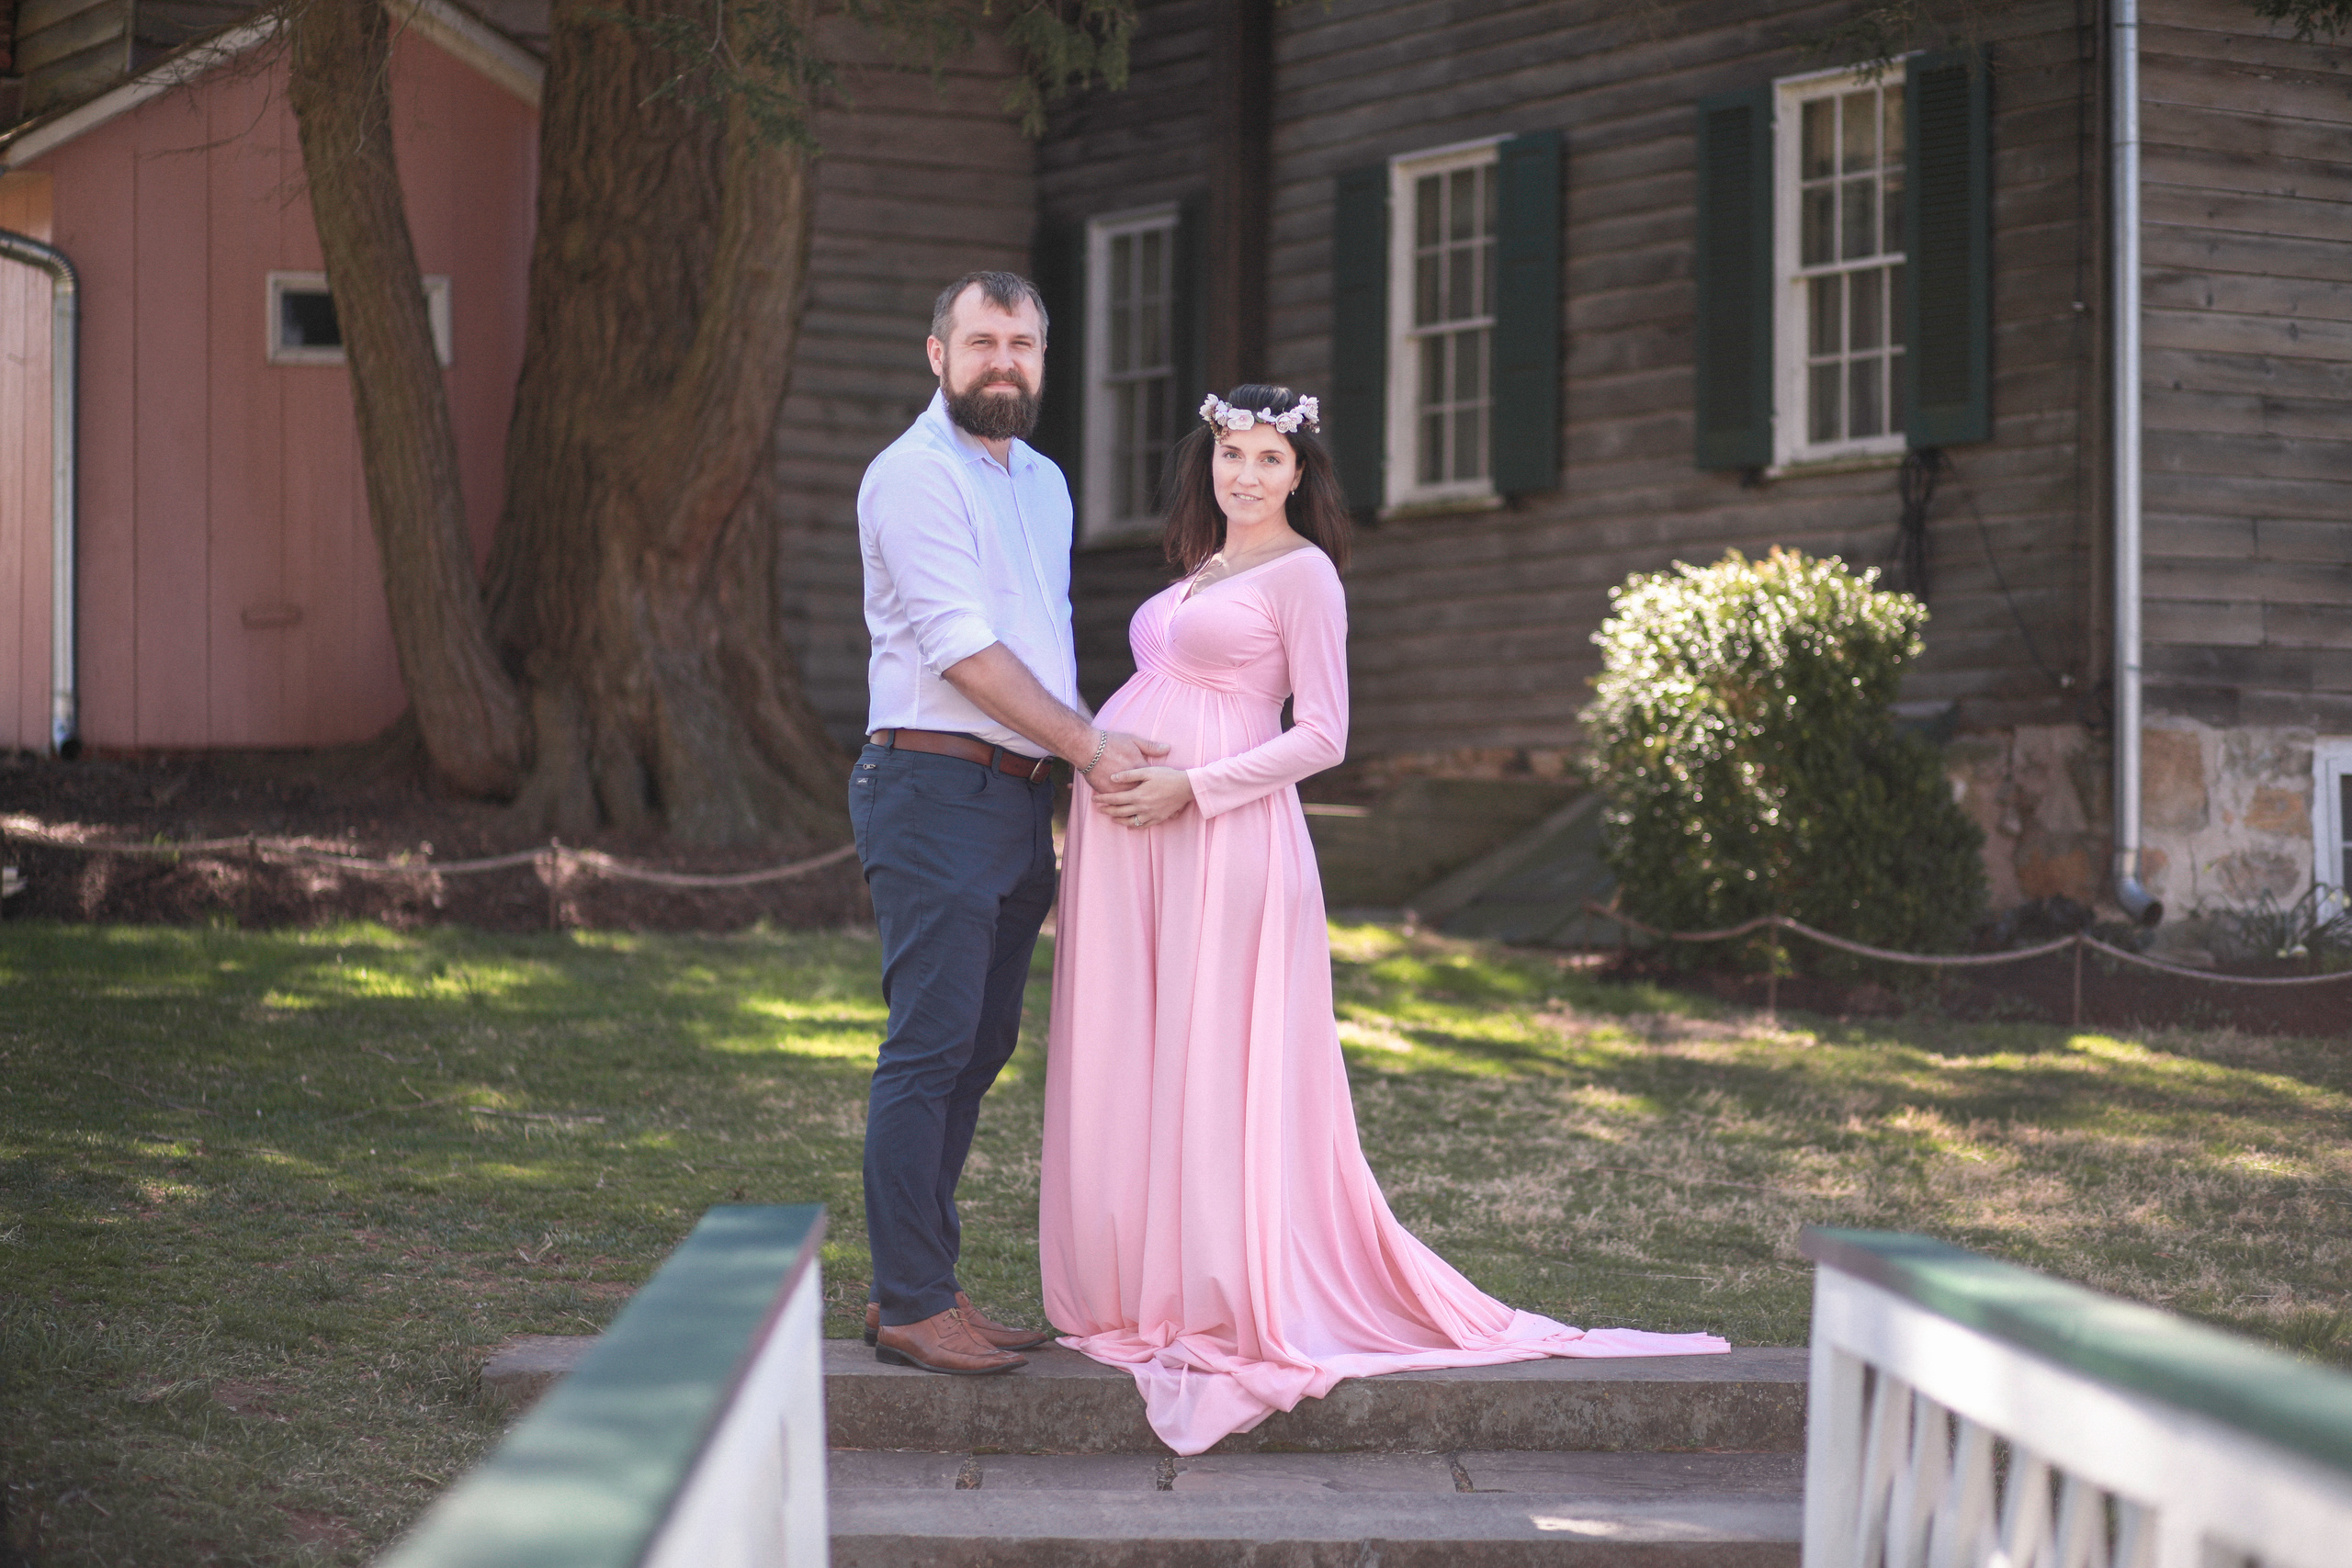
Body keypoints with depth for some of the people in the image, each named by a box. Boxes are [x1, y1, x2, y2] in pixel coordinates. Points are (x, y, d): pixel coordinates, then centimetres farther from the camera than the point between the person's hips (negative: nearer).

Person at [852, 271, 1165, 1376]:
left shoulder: (1044, 482, 19)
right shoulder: (914, 475, -8)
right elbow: (964, 652, -15)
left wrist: (1101, 758, 13)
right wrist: (1090, 747, -13)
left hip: (1023, 797, 9)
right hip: (938, 789, -9)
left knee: (979, 1048, 9)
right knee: (931, 1047, -9)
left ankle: (921, 1282, 15)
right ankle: (910, 1304, -6)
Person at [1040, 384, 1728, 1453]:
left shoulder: (1303, 573, -3)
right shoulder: (1200, 569, 20)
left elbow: (1321, 735, -8)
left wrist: (1190, 788, -15)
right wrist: (1108, 771, 4)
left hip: (1222, 840, -8)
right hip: (1125, 835, 8)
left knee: (1212, 1065, -6)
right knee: (1123, 1060, 6)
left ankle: (1228, 1308, 0)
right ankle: (1141, 1292, 12)